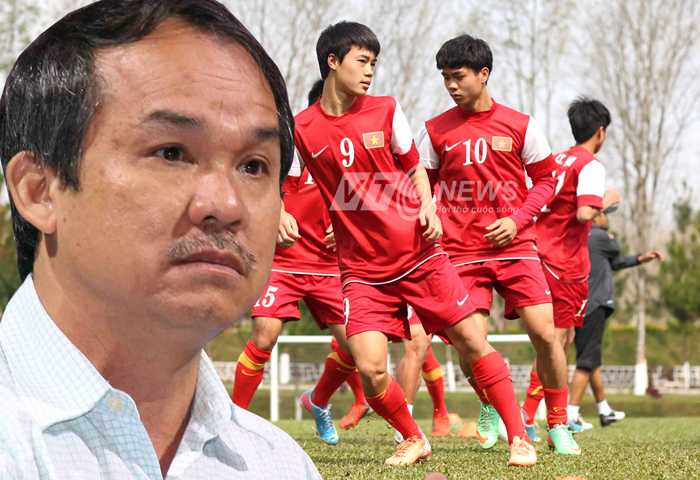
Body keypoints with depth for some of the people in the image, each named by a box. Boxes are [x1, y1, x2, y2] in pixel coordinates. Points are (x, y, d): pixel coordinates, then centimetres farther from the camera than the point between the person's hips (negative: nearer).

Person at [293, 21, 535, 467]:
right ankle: (413, 440, 12)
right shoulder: (303, 129, -4)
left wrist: (428, 208, -3)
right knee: (370, 368, -15)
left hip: (420, 254, 1)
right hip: (363, 271, -1)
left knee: (473, 343, -1)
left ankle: (519, 437, 12)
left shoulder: (385, 110, 1)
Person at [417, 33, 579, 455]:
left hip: (515, 246, 0)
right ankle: (491, 408, 22)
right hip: (462, 252, 0)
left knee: (545, 333, -7)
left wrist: (517, 220, -6)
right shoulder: (436, 131, 4)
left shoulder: (520, 125, 3)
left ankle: (559, 425, 11)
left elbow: (545, 180, 8)